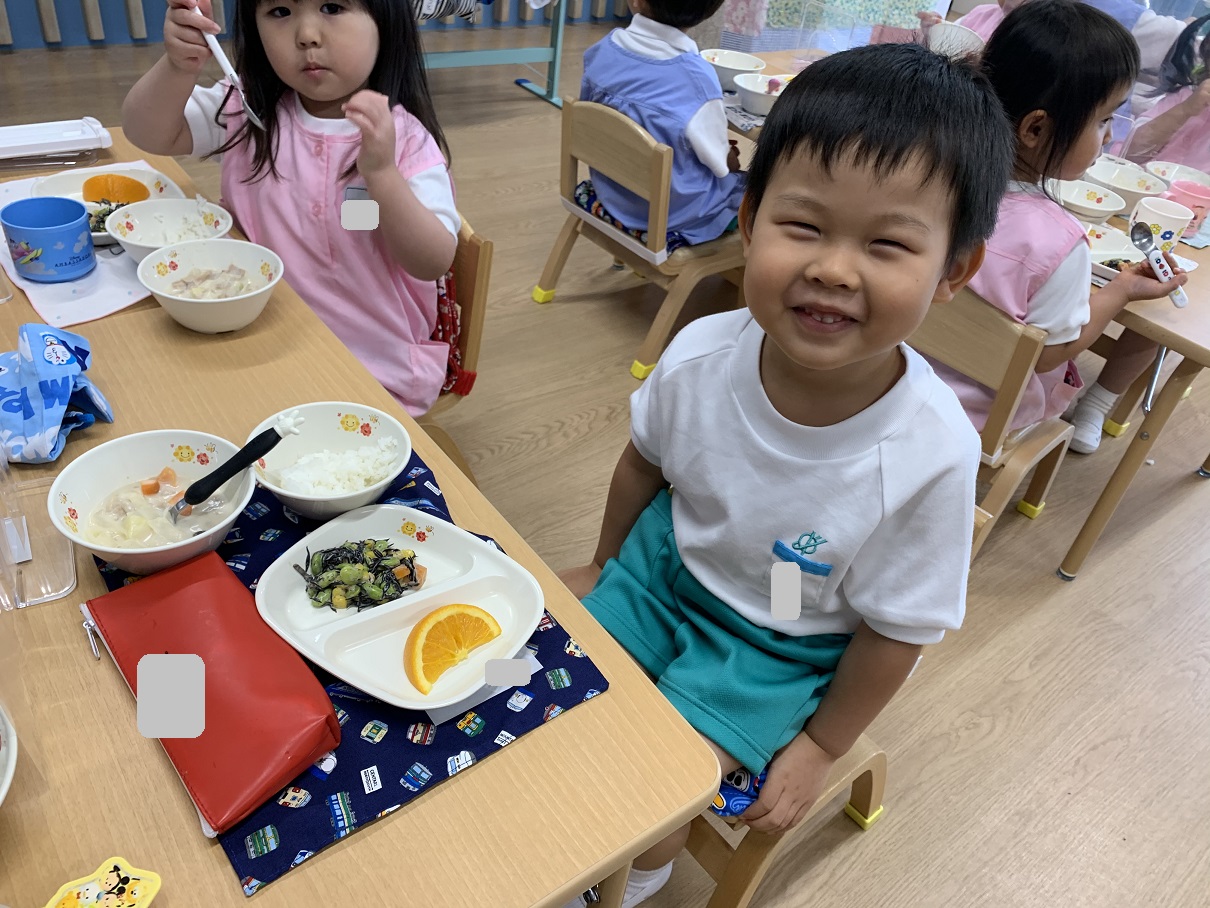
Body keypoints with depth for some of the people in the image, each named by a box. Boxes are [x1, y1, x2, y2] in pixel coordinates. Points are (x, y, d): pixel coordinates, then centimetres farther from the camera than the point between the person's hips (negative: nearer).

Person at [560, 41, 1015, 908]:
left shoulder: (930, 454, -32)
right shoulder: (701, 356, -24)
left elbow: (894, 629, -15)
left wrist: (820, 748, -3)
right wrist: (604, 564, 14)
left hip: (778, 648, -3)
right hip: (667, 562, 4)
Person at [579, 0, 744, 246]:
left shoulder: (601, 50, -11)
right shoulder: (697, 78, -28)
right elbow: (719, 163, -15)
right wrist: (729, 158, 12)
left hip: (611, 193, 7)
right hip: (672, 213, -6)